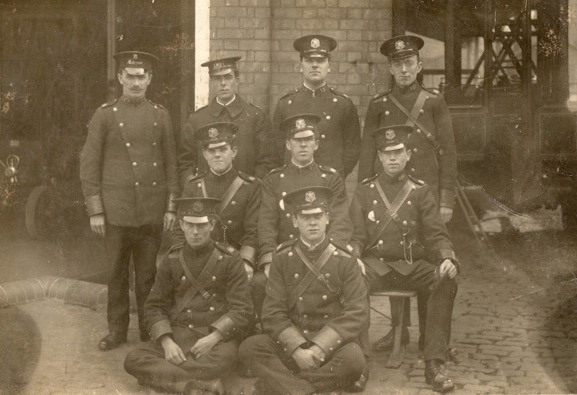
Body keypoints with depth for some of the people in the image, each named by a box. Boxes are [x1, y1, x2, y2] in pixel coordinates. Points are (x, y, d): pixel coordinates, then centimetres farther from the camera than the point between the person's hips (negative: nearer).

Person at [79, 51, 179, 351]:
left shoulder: (160, 115, 7)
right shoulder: (105, 115, 0)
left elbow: (170, 163, 10)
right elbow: (89, 165, -1)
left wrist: (171, 206, 4)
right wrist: (95, 211, -5)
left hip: (153, 211, 2)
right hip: (116, 210, -1)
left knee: (148, 274, 9)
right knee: (117, 274, 7)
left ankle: (149, 328, 21)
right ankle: (116, 330, 19)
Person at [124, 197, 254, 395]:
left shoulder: (230, 259, -2)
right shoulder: (172, 261, 7)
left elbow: (242, 309, -6)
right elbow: (155, 306, 6)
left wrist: (213, 337, -20)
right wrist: (167, 342, -12)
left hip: (219, 336, -4)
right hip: (178, 335, 4)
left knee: (219, 361, -39)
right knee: (133, 360, -22)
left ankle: (159, 372, -19)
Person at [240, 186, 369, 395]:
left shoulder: (345, 259, -2)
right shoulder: (282, 259, 2)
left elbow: (357, 312, -8)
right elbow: (273, 313, -3)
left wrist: (320, 348, -19)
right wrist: (297, 349, -20)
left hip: (333, 342, -1)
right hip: (291, 341, 1)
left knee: (353, 360, -33)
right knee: (250, 348, -24)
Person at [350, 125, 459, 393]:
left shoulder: (421, 192, 12)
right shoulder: (364, 191, 12)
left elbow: (436, 235, 5)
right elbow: (356, 236, 6)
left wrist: (448, 259, -17)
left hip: (413, 265, 1)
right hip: (375, 265, -1)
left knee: (446, 282, -30)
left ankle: (435, 363, -25)